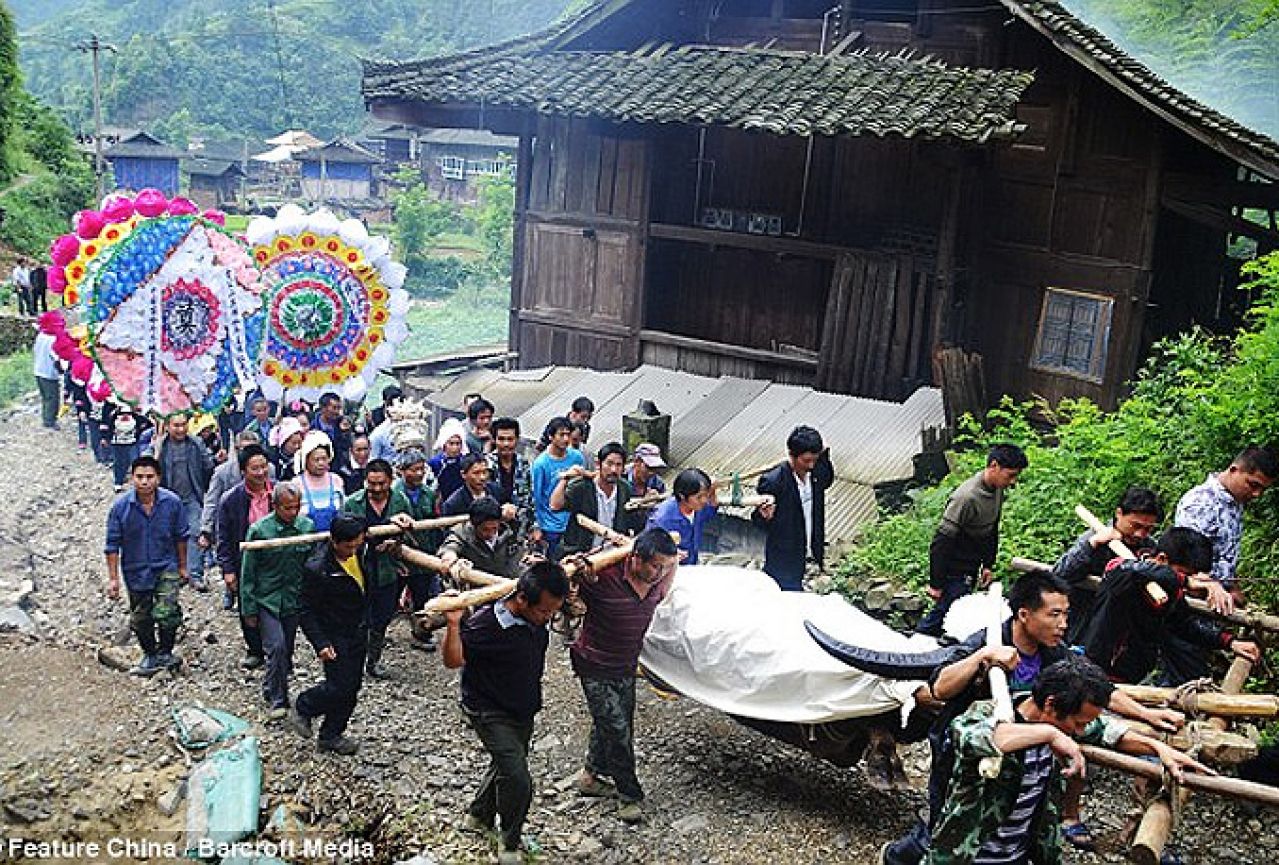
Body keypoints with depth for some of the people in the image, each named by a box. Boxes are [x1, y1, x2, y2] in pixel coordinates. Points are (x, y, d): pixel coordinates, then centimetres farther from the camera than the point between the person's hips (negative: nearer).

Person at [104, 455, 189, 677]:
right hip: (136, 571, 1)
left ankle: (165, 653, 11)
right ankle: (150, 656, 38)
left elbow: (181, 536, 2)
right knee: (141, 618, 15)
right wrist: (113, 578, -5)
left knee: (166, 614, -14)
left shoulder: (172, 502, -13)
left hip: (166, 568, -1)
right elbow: (112, 545, -6)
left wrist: (182, 566, 10)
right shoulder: (121, 506, -15)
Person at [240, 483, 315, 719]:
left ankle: (271, 688, 35)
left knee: (286, 651, 12)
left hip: (295, 600, 4)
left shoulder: (308, 527, -3)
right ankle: (278, 701, -2)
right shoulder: (259, 530, -12)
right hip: (267, 600, -3)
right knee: (276, 647, -15)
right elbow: (248, 573, -6)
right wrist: (249, 609, -5)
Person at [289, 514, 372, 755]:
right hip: (335, 636, -7)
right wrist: (321, 644, -27)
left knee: (352, 686, 11)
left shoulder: (359, 550, -8)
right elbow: (307, 612, -19)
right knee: (340, 686, -9)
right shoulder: (316, 568, -26)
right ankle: (302, 708, 19)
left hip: (359, 632, 7)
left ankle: (331, 735, 26)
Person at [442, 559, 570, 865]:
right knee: (517, 780, -16)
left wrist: (566, 571, -7)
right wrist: (454, 624, -40)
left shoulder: (537, 614, -12)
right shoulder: (487, 624, -32)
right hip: (492, 712, -7)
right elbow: (453, 661, -23)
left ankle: (479, 816, 51)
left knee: (505, 766, 26)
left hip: (524, 709, 7)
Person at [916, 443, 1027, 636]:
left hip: (971, 570, 8)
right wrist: (936, 583, -21)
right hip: (954, 570, -8)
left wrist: (987, 565, 15)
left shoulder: (997, 490, 0)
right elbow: (942, 542, -25)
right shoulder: (967, 497, -27)